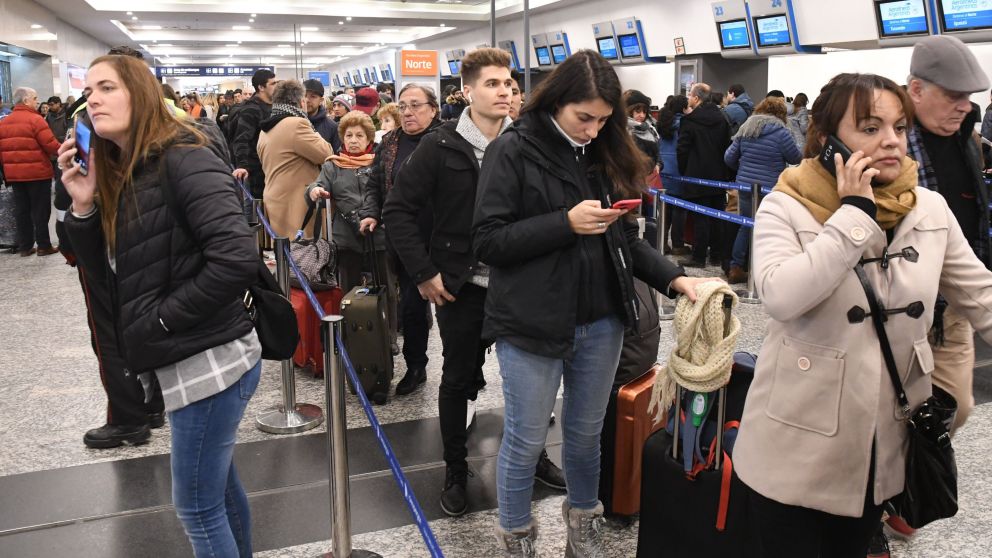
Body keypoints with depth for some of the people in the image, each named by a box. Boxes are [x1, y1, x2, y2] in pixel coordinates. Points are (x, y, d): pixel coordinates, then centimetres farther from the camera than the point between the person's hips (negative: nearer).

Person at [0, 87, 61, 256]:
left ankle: (25, 247, 15)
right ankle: (44, 246, 5)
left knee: (22, 211, 11)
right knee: (40, 211, 2)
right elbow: (51, 145, -17)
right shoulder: (35, 119, -13)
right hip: (38, 173, -6)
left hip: (14, 174, 6)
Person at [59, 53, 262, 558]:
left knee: (197, 504, 5)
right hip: (189, 359, 9)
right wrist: (84, 206, -3)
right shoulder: (121, 173, 11)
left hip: (209, 361, -9)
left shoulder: (182, 160, -16)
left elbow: (238, 258, -26)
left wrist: (163, 318, -17)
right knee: (218, 484, 24)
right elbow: (105, 269, 13)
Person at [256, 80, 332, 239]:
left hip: (276, 202, 10)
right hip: (295, 206, -9)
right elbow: (326, 154, -14)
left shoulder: (265, 130, 14)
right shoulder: (296, 124, -17)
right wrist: (313, 134, 2)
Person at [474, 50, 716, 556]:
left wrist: (673, 278, -6)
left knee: (586, 435, 19)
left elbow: (625, 238, 8)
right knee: (524, 442, 9)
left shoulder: (607, 153, 6)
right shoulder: (513, 151, -10)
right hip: (532, 324, -5)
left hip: (601, 323, 5)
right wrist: (567, 223, -21)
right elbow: (488, 242, -14)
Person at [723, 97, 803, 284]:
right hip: (769, 189, -6)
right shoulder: (780, 131, -10)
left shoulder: (746, 128, 8)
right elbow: (796, 158, 0)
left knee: (746, 226, 15)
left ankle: (736, 268, 17)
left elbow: (729, 158, 9)